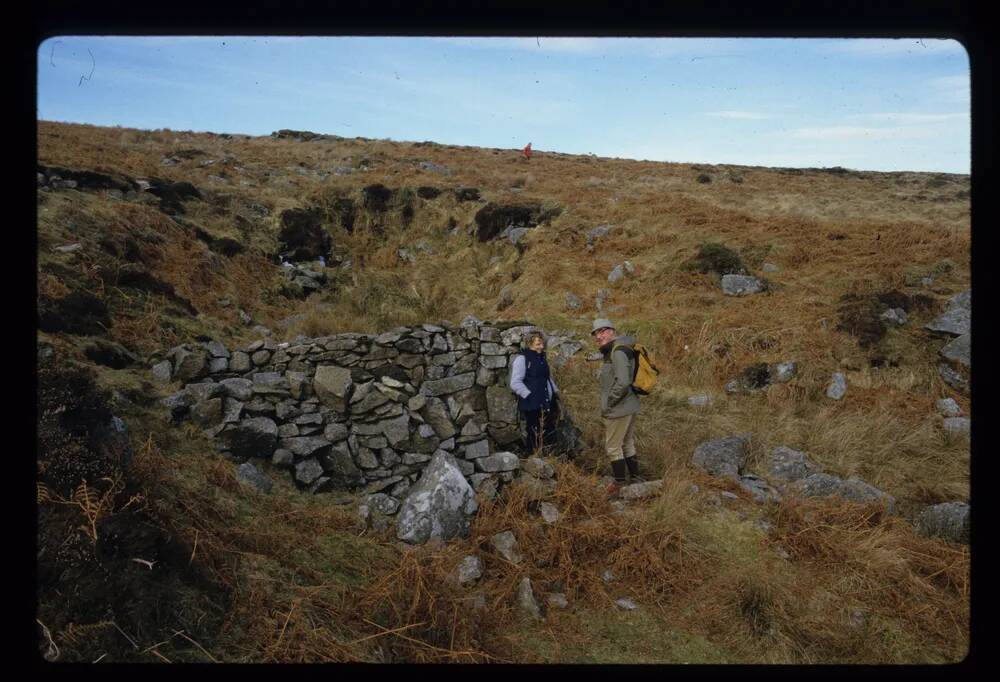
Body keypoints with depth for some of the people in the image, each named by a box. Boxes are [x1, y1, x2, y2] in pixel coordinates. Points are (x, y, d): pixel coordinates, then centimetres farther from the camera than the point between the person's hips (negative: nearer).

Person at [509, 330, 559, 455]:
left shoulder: (541, 357, 15)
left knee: (549, 437, 10)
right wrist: (529, 395, -17)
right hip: (532, 406, -8)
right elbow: (515, 383, -16)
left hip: (547, 404, 8)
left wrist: (555, 391, 17)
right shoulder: (522, 358, -10)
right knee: (536, 438, -2)